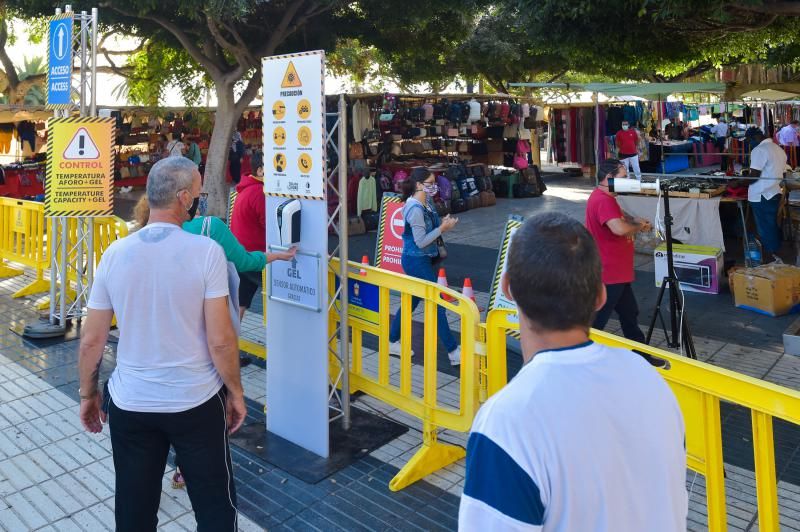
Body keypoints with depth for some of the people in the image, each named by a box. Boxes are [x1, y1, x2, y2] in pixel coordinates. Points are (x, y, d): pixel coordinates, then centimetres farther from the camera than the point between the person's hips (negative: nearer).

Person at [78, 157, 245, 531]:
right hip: (196, 402, -3)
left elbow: (91, 340, 1)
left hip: (130, 403, 4)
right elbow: (220, 339, -16)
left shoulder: (116, 253, -4)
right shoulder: (206, 251, -15)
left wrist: (88, 393, 16)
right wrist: (235, 392, -1)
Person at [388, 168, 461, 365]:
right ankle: (453, 351, 3)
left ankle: (393, 342, 30)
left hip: (423, 260, 10)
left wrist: (442, 223, -2)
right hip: (417, 261, -10)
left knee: (411, 301, 17)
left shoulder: (427, 202, 6)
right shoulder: (415, 209, -21)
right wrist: (442, 228, -18)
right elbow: (421, 241, -22)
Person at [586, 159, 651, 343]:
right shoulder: (603, 200, -23)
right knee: (596, 321, -3)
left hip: (616, 272, 11)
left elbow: (619, 215, 27)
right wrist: (639, 227, -16)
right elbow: (620, 228, -37)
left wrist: (636, 221, 6)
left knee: (629, 312, 23)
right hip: (607, 274, -11)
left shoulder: (606, 198, 11)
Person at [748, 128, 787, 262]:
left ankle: (771, 255, 7)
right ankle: (775, 252, 27)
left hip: (761, 196, -8)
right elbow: (781, 173, 17)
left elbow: (754, 176, -22)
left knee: (765, 227, 0)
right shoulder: (779, 149, 11)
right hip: (775, 193, 8)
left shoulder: (759, 150, -17)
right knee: (773, 225, 17)